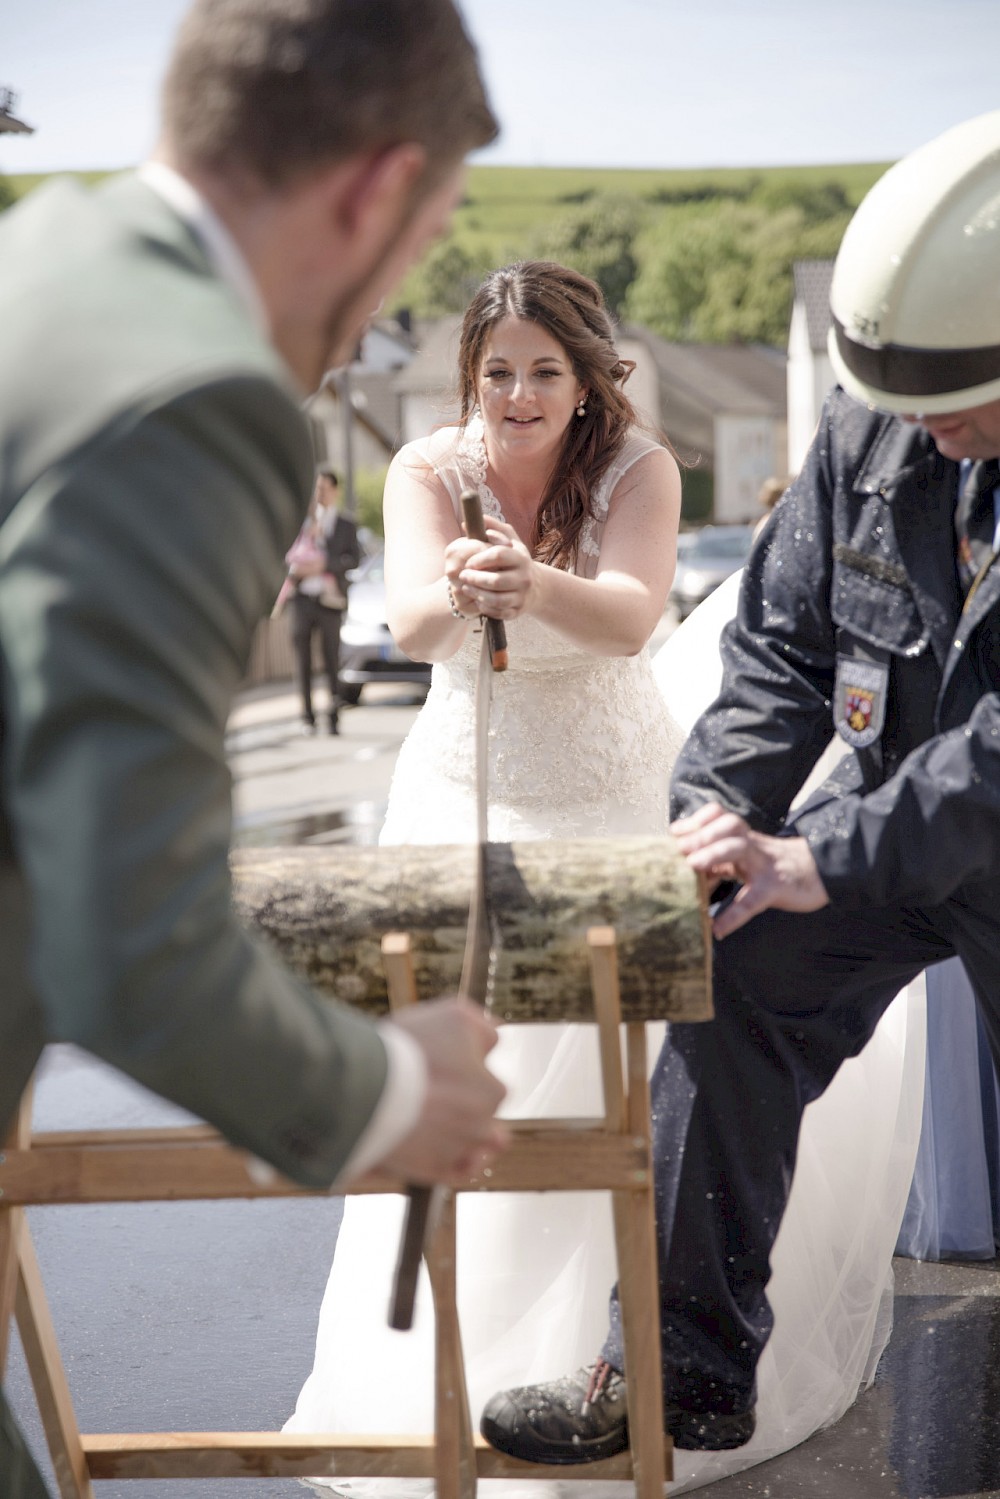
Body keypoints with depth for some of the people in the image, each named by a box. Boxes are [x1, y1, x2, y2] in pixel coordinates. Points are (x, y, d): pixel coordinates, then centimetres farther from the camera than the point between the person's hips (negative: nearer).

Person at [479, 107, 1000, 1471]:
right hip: (887, 809, 4)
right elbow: (782, 642, 1)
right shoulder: (869, 433, -7)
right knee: (738, 988, -15)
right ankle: (685, 1368, -6)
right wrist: (720, 803, -12)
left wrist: (832, 860, -29)